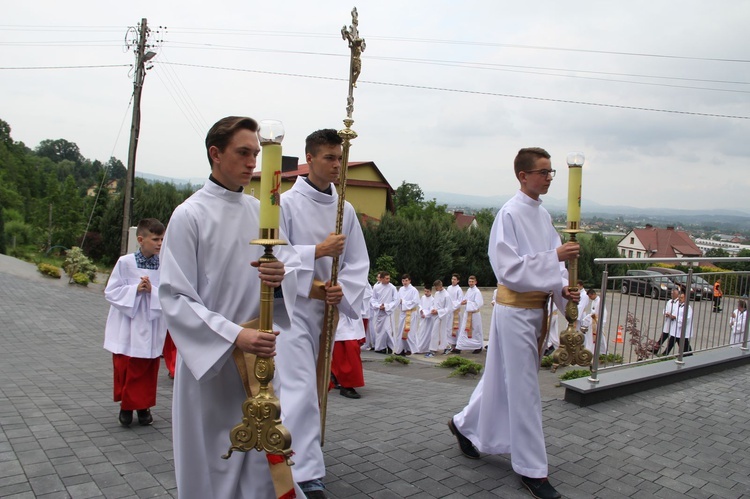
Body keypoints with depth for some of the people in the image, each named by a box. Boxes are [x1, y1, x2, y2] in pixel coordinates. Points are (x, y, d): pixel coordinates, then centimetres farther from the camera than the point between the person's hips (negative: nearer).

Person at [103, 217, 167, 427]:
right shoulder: (125, 262, -9)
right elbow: (111, 292, -6)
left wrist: (152, 291, -21)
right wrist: (135, 289, -18)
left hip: (152, 327, 1)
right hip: (127, 326, -1)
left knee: (148, 368, 11)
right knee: (125, 367, 8)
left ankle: (144, 406, 28)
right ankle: (126, 405, 28)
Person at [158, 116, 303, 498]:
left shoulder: (260, 211, 6)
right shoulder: (189, 215, -10)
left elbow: (294, 266, 2)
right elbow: (174, 298, -13)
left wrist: (282, 275, -22)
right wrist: (235, 336, -23)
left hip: (258, 357, 5)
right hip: (208, 359, -4)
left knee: (262, 457, 13)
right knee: (210, 462, 9)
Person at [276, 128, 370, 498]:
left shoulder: (345, 210, 6)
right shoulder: (286, 203, -8)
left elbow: (358, 262, 6)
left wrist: (342, 290, -12)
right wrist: (318, 251, -18)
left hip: (327, 309, 6)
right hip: (292, 306, -6)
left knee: (312, 388, 16)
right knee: (300, 391, -11)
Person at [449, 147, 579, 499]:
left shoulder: (543, 215, 9)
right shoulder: (509, 214, -15)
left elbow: (550, 261, 11)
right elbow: (509, 268, -22)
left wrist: (562, 288, -8)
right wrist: (555, 257, -27)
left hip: (536, 308, 8)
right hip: (515, 309, -8)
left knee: (505, 378, 19)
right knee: (523, 388, 1)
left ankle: (465, 425, 39)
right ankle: (531, 469, 14)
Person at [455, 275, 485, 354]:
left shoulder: (477, 292, -16)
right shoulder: (468, 290, 8)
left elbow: (478, 304, -20)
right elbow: (465, 299, 18)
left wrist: (468, 302, -17)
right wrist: (464, 302, -3)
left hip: (474, 314, -7)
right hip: (467, 313, 7)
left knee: (475, 331, 7)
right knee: (463, 330, 8)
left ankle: (479, 347, 23)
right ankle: (459, 347, 13)